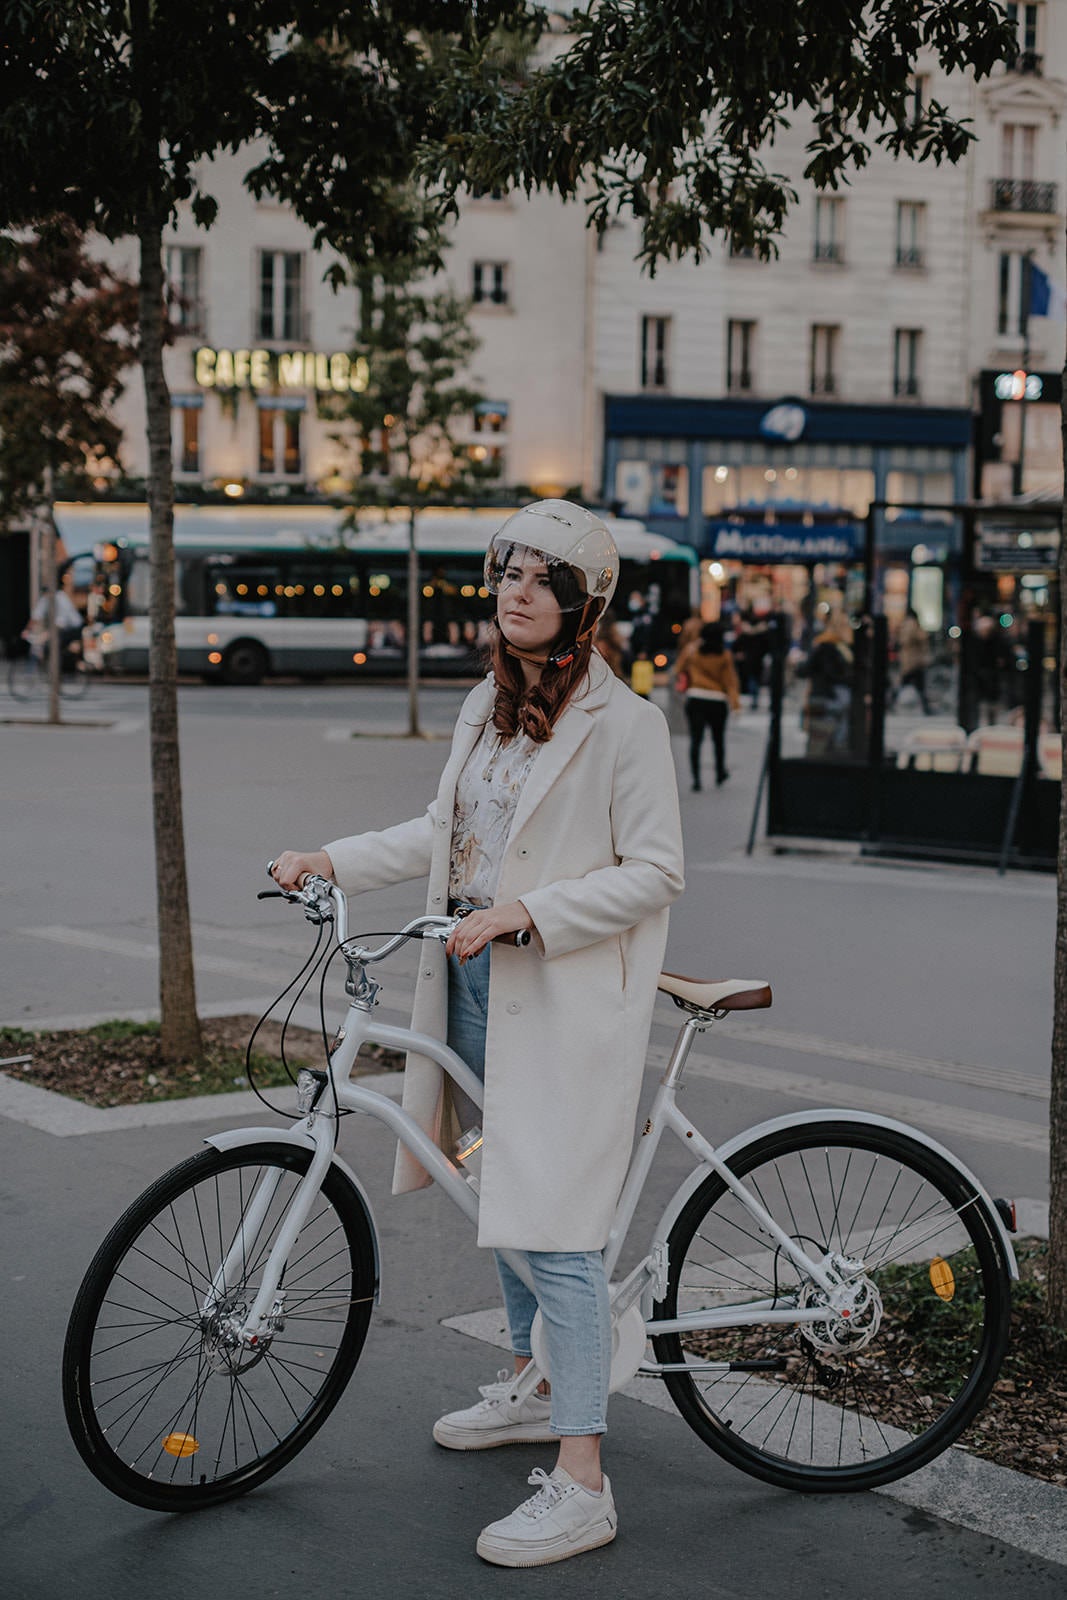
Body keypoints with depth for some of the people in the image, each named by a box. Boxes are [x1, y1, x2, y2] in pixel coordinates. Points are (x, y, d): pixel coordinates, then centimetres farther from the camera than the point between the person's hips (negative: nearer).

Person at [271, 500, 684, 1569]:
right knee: (498, 1195, 19)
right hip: (475, 981, 8)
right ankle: (535, 1387, 39)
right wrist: (334, 861, 10)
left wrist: (527, 911, -22)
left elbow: (654, 871, -14)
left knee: (553, 1229, -11)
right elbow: (444, 832, 21)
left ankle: (580, 1485, -6)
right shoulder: (485, 707, 12)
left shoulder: (623, 720, -12)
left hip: (564, 998, -8)